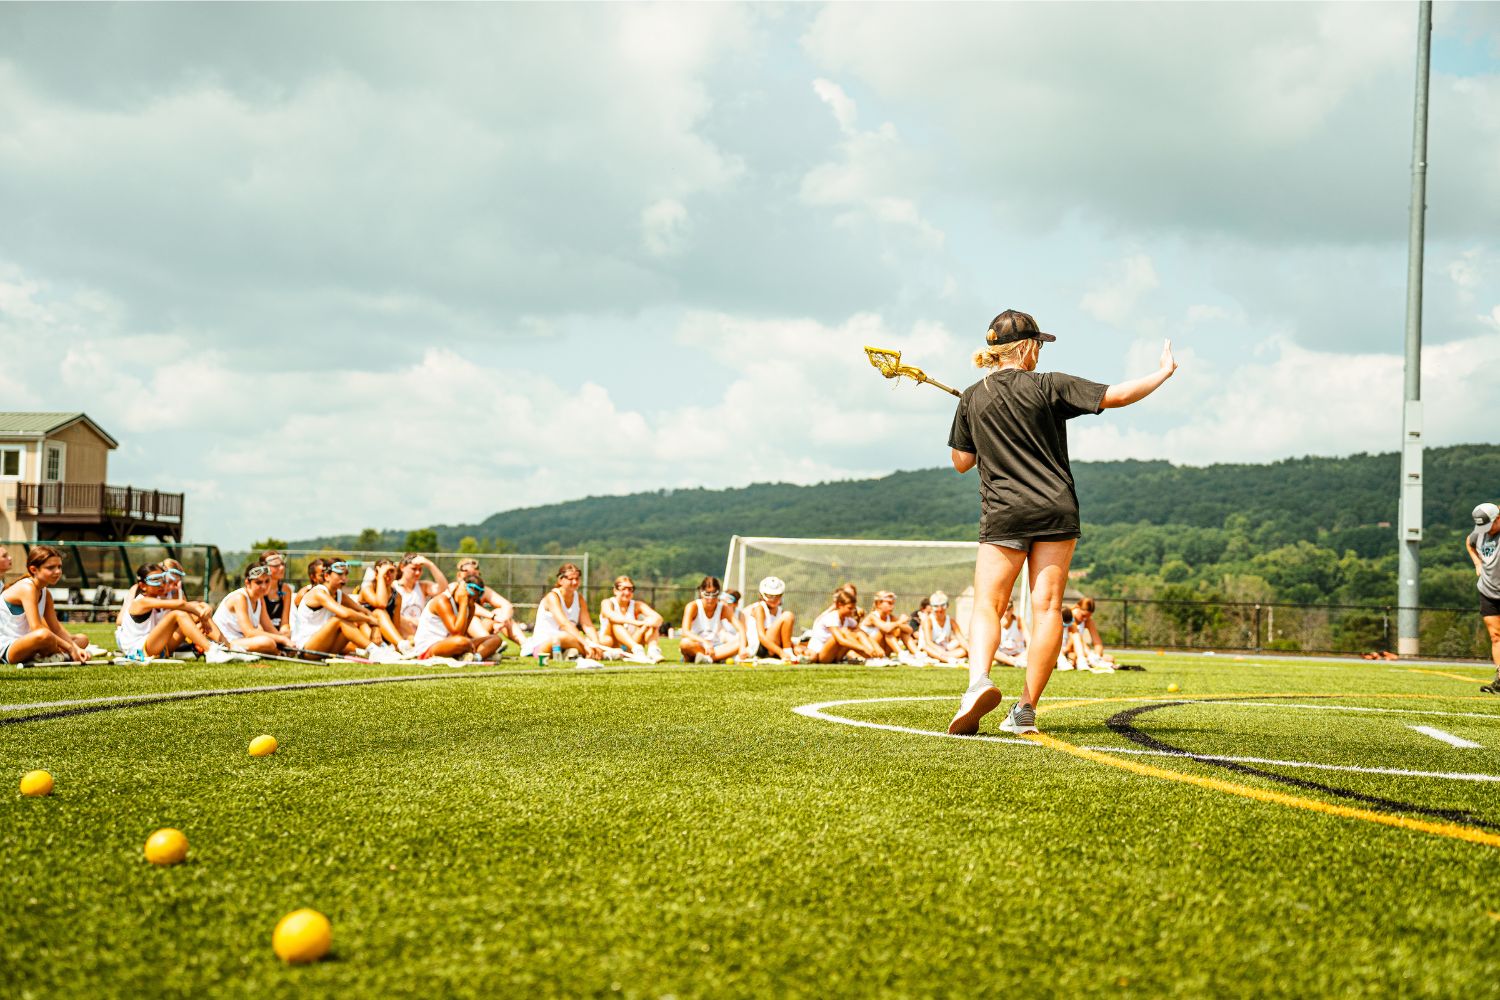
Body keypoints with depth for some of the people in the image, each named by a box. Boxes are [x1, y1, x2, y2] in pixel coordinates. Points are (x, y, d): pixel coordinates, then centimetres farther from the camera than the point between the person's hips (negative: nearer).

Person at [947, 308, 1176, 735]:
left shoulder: (972, 398, 5)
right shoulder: (1048, 386, -2)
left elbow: (961, 461, 11)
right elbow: (1115, 395, -5)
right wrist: (1164, 371, 10)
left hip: (1002, 514, 1)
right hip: (1055, 509, -1)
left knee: (987, 606, 1)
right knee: (1047, 607, 3)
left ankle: (979, 679, -28)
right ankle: (1026, 708, 0)